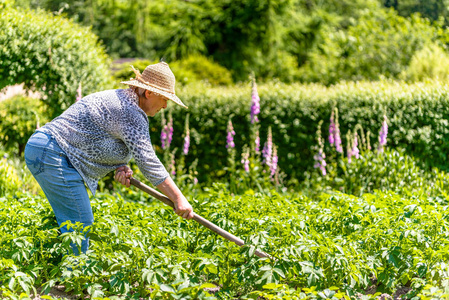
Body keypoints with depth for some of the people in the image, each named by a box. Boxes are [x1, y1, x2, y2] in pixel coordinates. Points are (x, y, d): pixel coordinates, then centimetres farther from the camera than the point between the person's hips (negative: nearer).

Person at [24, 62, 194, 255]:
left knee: (71, 221, 15)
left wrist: (121, 167, -2)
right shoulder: (130, 112, -16)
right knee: (79, 223, -9)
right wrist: (178, 198, -18)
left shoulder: (122, 99, 16)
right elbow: (147, 160, -20)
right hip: (54, 156, -11)